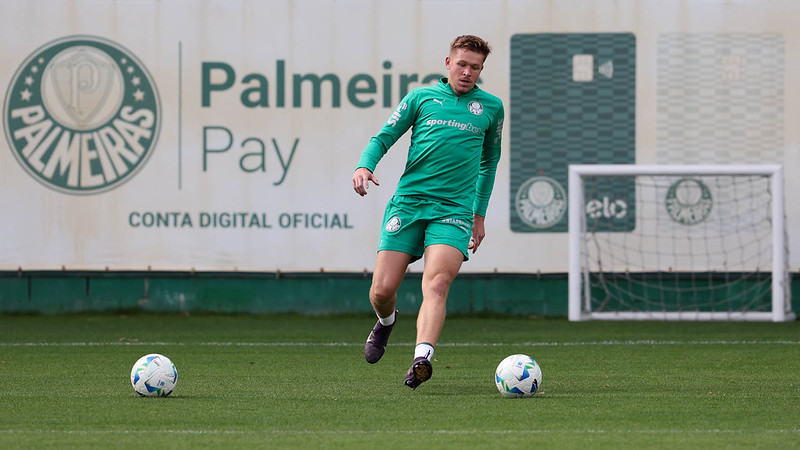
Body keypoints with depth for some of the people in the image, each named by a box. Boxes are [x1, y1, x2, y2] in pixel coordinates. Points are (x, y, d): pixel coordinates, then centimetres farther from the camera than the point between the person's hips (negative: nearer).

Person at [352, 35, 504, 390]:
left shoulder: (491, 107, 14)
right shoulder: (421, 97, 10)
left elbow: (489, 161, 26)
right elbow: (383, 138, 11)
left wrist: (480, 214, 25)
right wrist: (364, 165, -11)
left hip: (454, 210, -1)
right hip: (407, 203, 1)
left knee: (436, 284, -24)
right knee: (383, 289, -4)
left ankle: (422, 358, -38)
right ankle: (386, 322, 32)